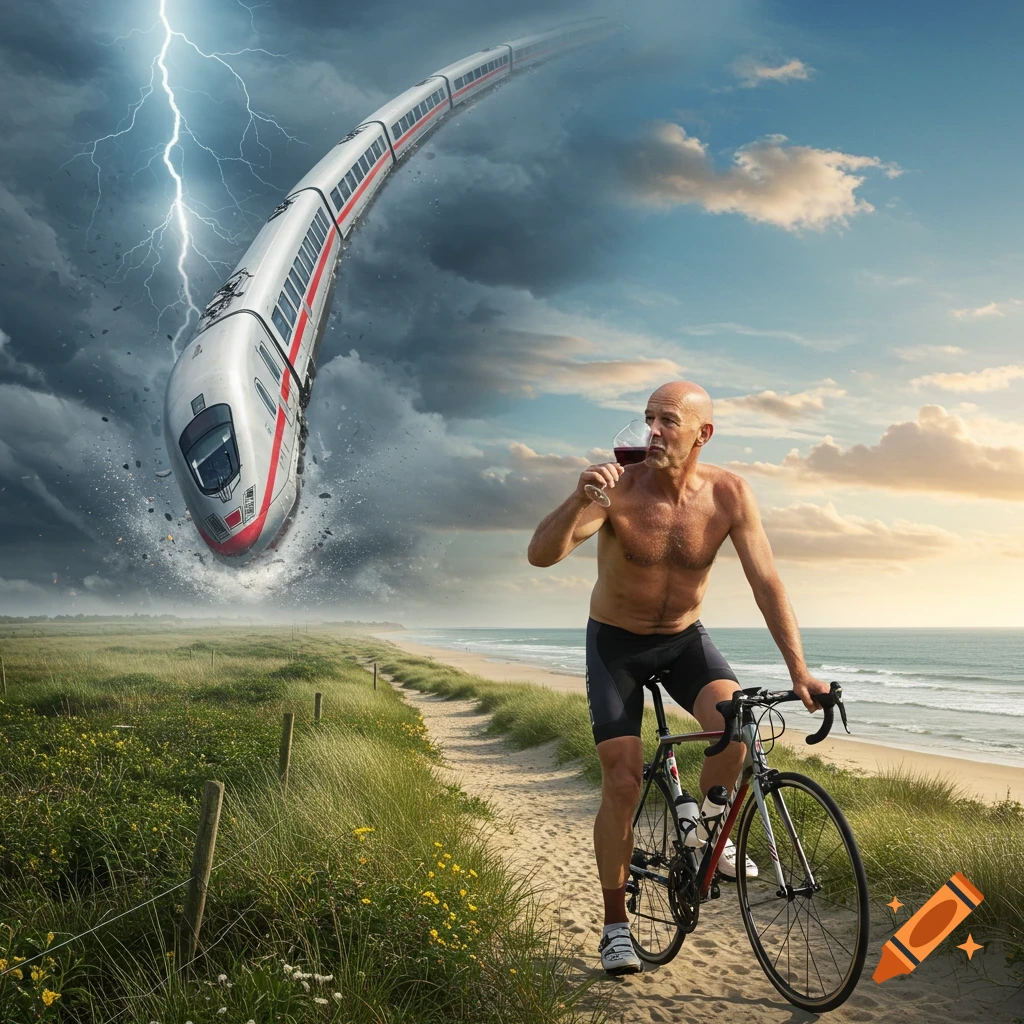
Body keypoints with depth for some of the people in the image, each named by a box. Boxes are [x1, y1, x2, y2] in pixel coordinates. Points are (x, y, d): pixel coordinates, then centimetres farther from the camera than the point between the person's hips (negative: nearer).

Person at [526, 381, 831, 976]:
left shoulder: (729, 495, -17)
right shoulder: (619, 489, -24)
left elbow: (767, 583, -16)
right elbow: (541, 554, -33)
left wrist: (798, 669, -22)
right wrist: (579, 498, -51)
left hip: (685, 638, 2)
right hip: (616, 642, -2)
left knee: (734, 722, -26)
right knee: (623, 783, -7)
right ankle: (616, 923, 12)